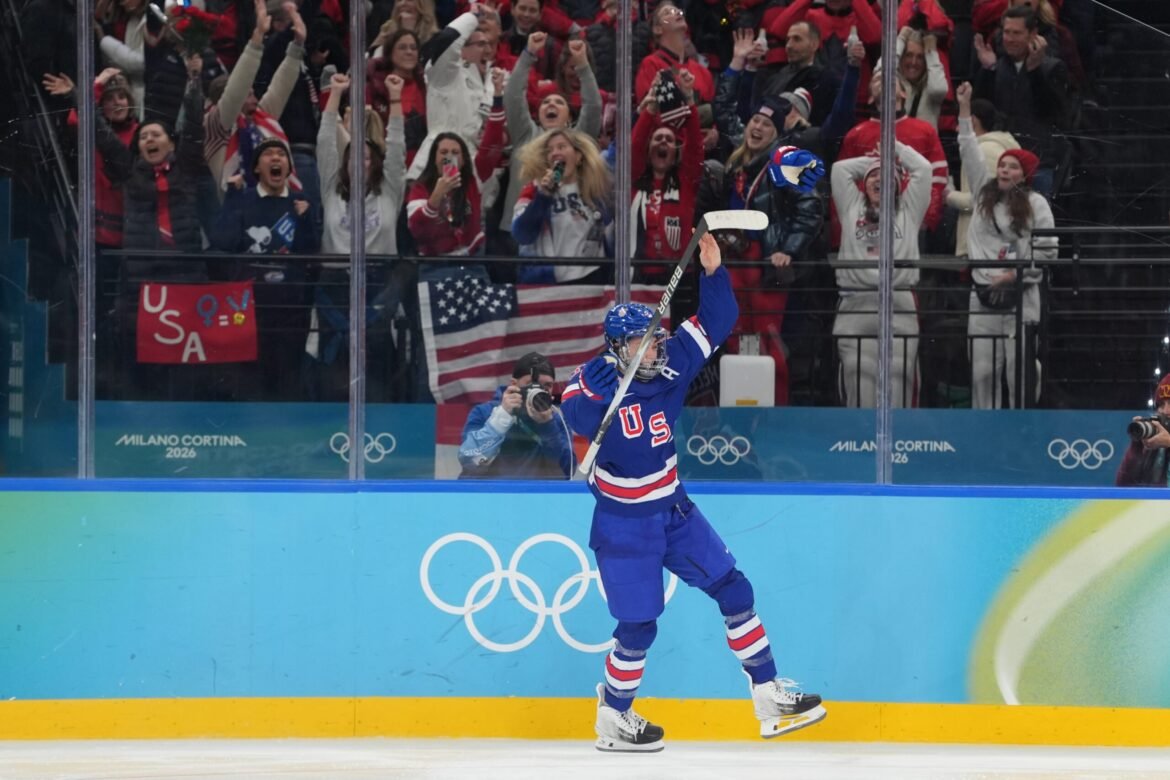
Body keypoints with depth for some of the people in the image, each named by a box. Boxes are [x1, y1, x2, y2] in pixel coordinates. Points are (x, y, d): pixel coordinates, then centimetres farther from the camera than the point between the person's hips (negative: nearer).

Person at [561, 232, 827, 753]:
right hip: (623, 524, -6)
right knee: (638, 626, -1)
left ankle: (770, 698, 10)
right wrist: (595, 396, -54)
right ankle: (612, 719, 21)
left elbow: (716, 322, -5)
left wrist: (713, 272, -20)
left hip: (673, 509, 6)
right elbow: (577, 418, -37)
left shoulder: (672, 367, -6)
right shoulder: (595, 382, -19)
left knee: (733, 590, 3)